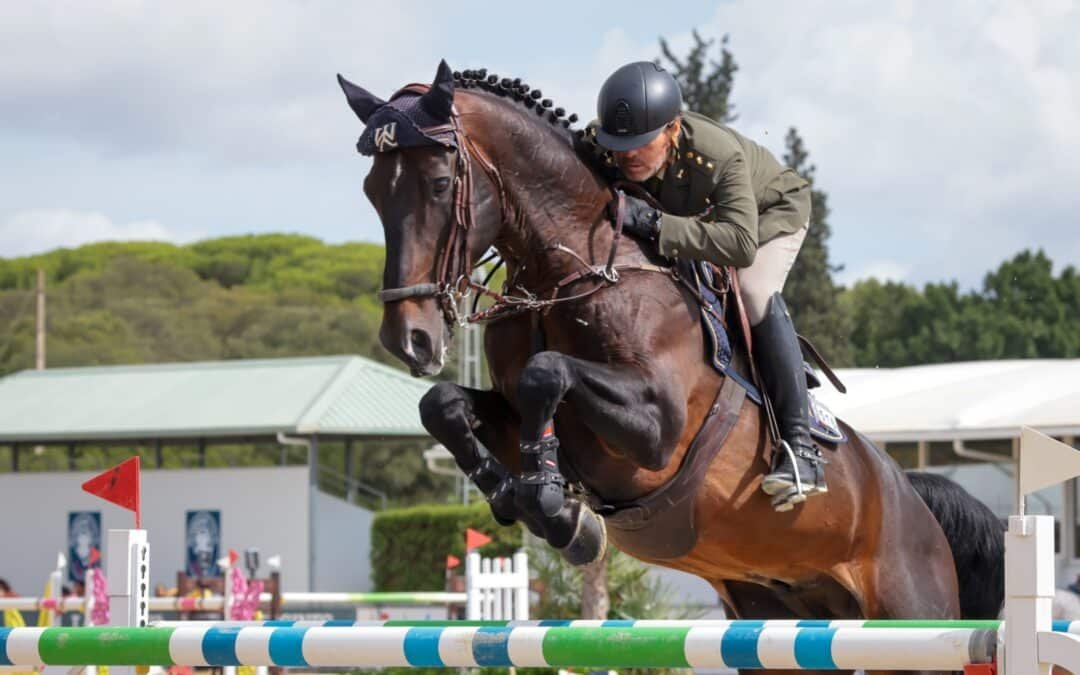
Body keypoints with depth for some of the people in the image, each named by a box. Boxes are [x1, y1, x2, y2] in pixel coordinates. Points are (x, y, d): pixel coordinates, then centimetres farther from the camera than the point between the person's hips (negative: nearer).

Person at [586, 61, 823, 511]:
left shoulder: (719, 155, -45)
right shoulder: (600, 148, -32)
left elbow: (742, 243, -56)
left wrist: (653, 224, -63)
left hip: (770, 212, -6)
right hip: (690, 217, 6)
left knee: (755, 294, -30)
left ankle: (800, 446, -33)